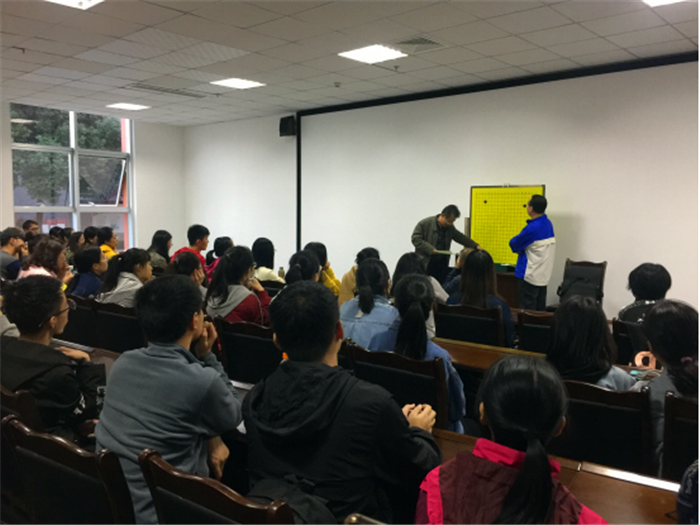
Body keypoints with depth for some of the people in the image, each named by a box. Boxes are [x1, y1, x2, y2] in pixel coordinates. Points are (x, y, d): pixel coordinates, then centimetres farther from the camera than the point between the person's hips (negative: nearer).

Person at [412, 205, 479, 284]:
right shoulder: (425, 223, -9)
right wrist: (430, 249, -19)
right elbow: (415, 239, -12)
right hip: (426, 264, -5)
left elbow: (461, 237, 20)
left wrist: (475, 246, 9)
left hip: (442, 265, 5)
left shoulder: (450, 227, 9)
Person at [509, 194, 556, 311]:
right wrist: (522, 248, 7)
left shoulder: (532, 228, -22)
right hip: (545, 274, 8)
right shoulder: (548, 223, 6)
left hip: (530, 275, -8)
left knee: (527, 310, -1)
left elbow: (514, 244, -11)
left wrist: (519, 249, 8)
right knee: (540, 309, 14)